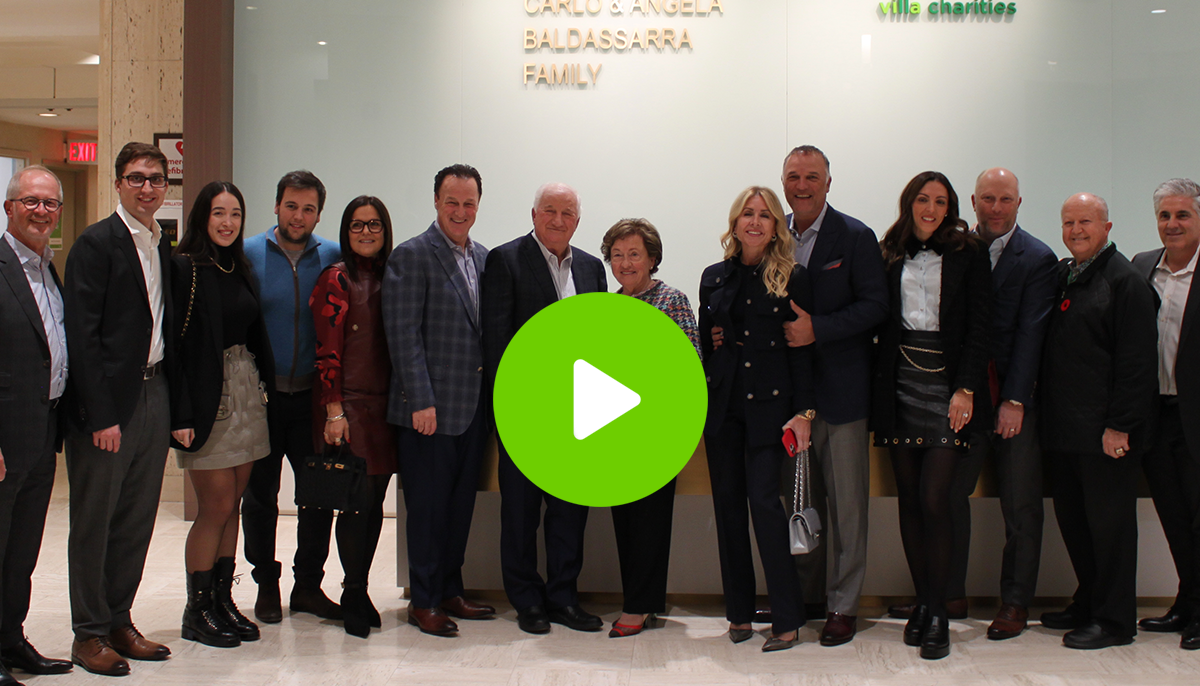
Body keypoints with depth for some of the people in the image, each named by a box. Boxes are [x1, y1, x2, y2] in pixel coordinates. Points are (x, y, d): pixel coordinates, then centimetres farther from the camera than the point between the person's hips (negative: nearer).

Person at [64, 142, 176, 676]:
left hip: (155, 393, 7)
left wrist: (174, 406, 7)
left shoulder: (165, 249, 13)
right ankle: (89, 635, 15)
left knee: (138, 520, 12)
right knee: (94, 522, 4)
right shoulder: (96, 243, -8)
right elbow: (82, 335, -13)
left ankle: (119, 622, 24)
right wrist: (100, 415, -17)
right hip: (109, 400, -6)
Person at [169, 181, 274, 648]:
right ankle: (197, 610, 10)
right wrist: (181, 415, -18)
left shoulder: (240, 268, 13)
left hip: (246, 394, 7)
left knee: (232, 504, 9)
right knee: (217, 505, -3)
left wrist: (264, 386, 7)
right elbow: (174, 343, -13)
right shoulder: (183, 267, -8)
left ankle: (223, 599, 19)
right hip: (207, 398, -6)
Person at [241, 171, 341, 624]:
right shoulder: (249, 254, -1)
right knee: (260, 495, 8)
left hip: (311, 396, 1)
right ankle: (266, 586, 23)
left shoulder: (333, 258, 3)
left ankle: (308, 585, 18)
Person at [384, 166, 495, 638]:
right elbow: (404, 334, -12)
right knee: (428, 507, 2)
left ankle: (450, 592, 26)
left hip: (475, 405, 7)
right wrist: (421, 400, -16)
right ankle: (424, 601, 14)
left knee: (461, 505, 14)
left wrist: (494, 397, 9)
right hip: (430, 408, -6)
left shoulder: (484, 258, 13)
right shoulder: (412, 256, -7)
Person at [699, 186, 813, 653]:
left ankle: (787, 619, -1)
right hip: (721, 402, 4)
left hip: (768, 402, -4)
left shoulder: (792, 278, 1)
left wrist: (803, 411, -8)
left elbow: (802, 348, -2)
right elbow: (704, 344, 14)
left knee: (764, 499, -10)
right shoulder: (714, 277, 11)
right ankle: (739, 612, 17)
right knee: (728, 502, 6)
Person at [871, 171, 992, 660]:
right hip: (900, 384, 3)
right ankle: (922, 601, 18)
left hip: (946, 383, -3)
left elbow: (979, 326, -1)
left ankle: (938, 614, 2)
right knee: (909, 498, 6)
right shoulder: (890, 256, 11)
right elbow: (880, 322, 10)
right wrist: (879, 386, 0)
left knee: (933, 499, -9)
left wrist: (966, 388, -10)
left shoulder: (969, 255, 4)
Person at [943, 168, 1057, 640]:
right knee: (949, 494, 4)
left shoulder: (1037, 259, -1)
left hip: (1015, 398, -2)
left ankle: (1015, 603, 17)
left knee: (1020, 506, 4)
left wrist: (1014, 400, -13)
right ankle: (951, 596, 18)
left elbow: (1030, 334, -7)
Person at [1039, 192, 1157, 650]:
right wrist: (1044, 413, 9)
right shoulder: (1060, 276, 15)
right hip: (1063, 428, 7)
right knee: (1073, 520, 13)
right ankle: (1088, 605, 28)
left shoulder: (1125, 281, -7)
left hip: (1106, 432, -7)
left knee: (1109, 522, 1)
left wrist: (1120, 424, -16)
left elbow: (1137, 362, -12)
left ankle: (1115, 621, 11)